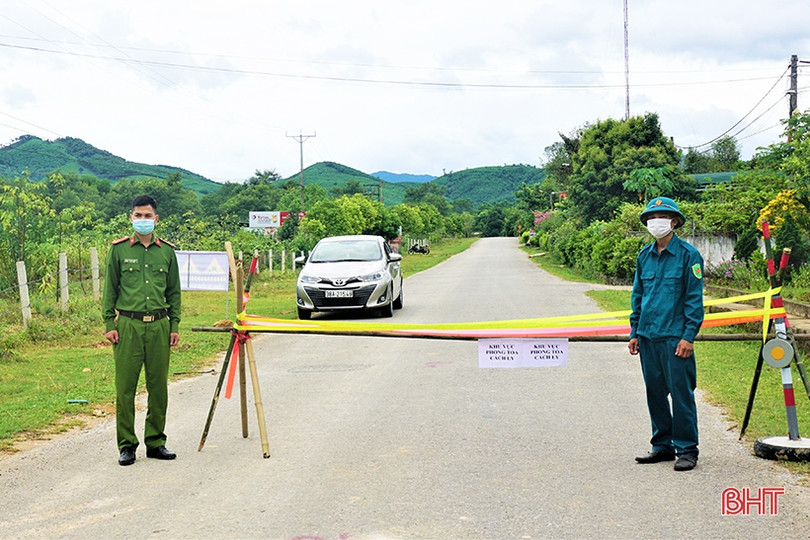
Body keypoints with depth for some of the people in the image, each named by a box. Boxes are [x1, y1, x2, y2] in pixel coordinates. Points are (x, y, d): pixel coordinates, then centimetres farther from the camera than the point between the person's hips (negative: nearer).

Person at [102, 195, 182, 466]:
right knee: (125, 386, -1)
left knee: (158, 386, 6)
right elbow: (110, 289, 5)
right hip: (128, 325, -2)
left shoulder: (166, 251, 10)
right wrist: (109, 324, -1)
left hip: (159, 325, 2)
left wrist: (174, 325, 7)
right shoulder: (119, 249, 4)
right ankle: (126, 445, 9)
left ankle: (156, 442, 18)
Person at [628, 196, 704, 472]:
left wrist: (688, 336, -12)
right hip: (647, 335, 6)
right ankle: (662, 445, 22)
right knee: (655, 392, 12)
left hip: (675, 336, -6)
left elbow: (694, 299, -6)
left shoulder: (688, 254, -4)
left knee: (681, 393, -2)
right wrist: (635, 332, 14)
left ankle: (687, 449, 8)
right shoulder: (644, 255, 12)